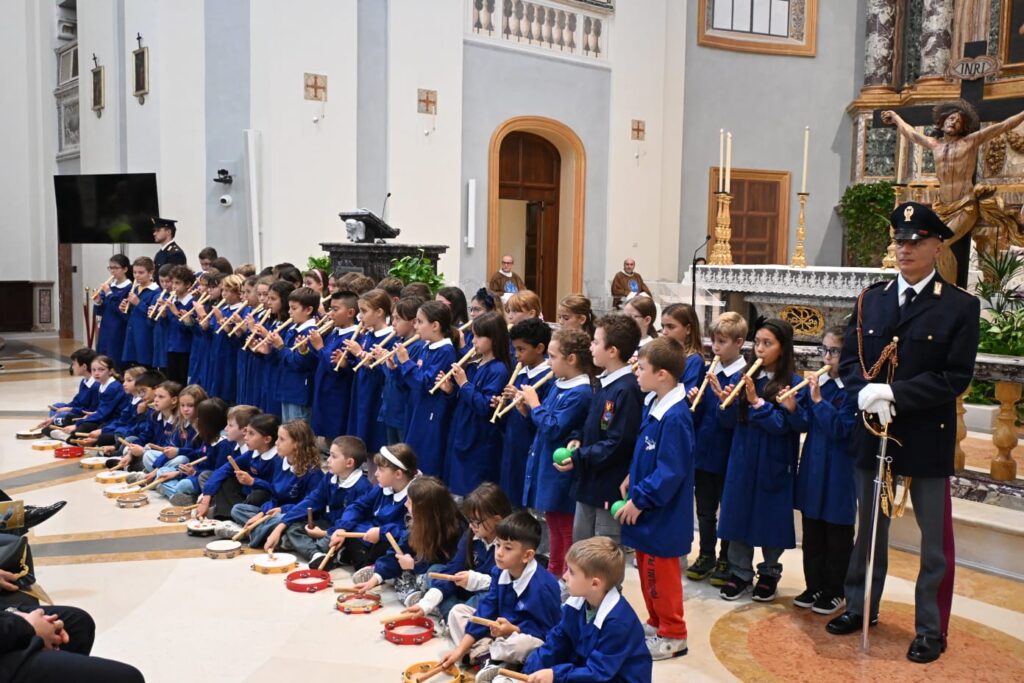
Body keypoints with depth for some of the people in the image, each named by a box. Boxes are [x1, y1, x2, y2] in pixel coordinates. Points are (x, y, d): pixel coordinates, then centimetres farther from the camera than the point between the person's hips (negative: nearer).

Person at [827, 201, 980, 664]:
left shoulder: (961, 307, -6)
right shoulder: (870, 299, 7)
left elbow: (956, 377, -12)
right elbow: (850, 359, 4)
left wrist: (893, 393, -21)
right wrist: (866, 392, -16)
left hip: (928, 438, -4)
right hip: (873, 432, 4)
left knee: (935, 538, 6)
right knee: (868, 527, 17)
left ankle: (931, 628, 20)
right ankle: (861, 607, 32)